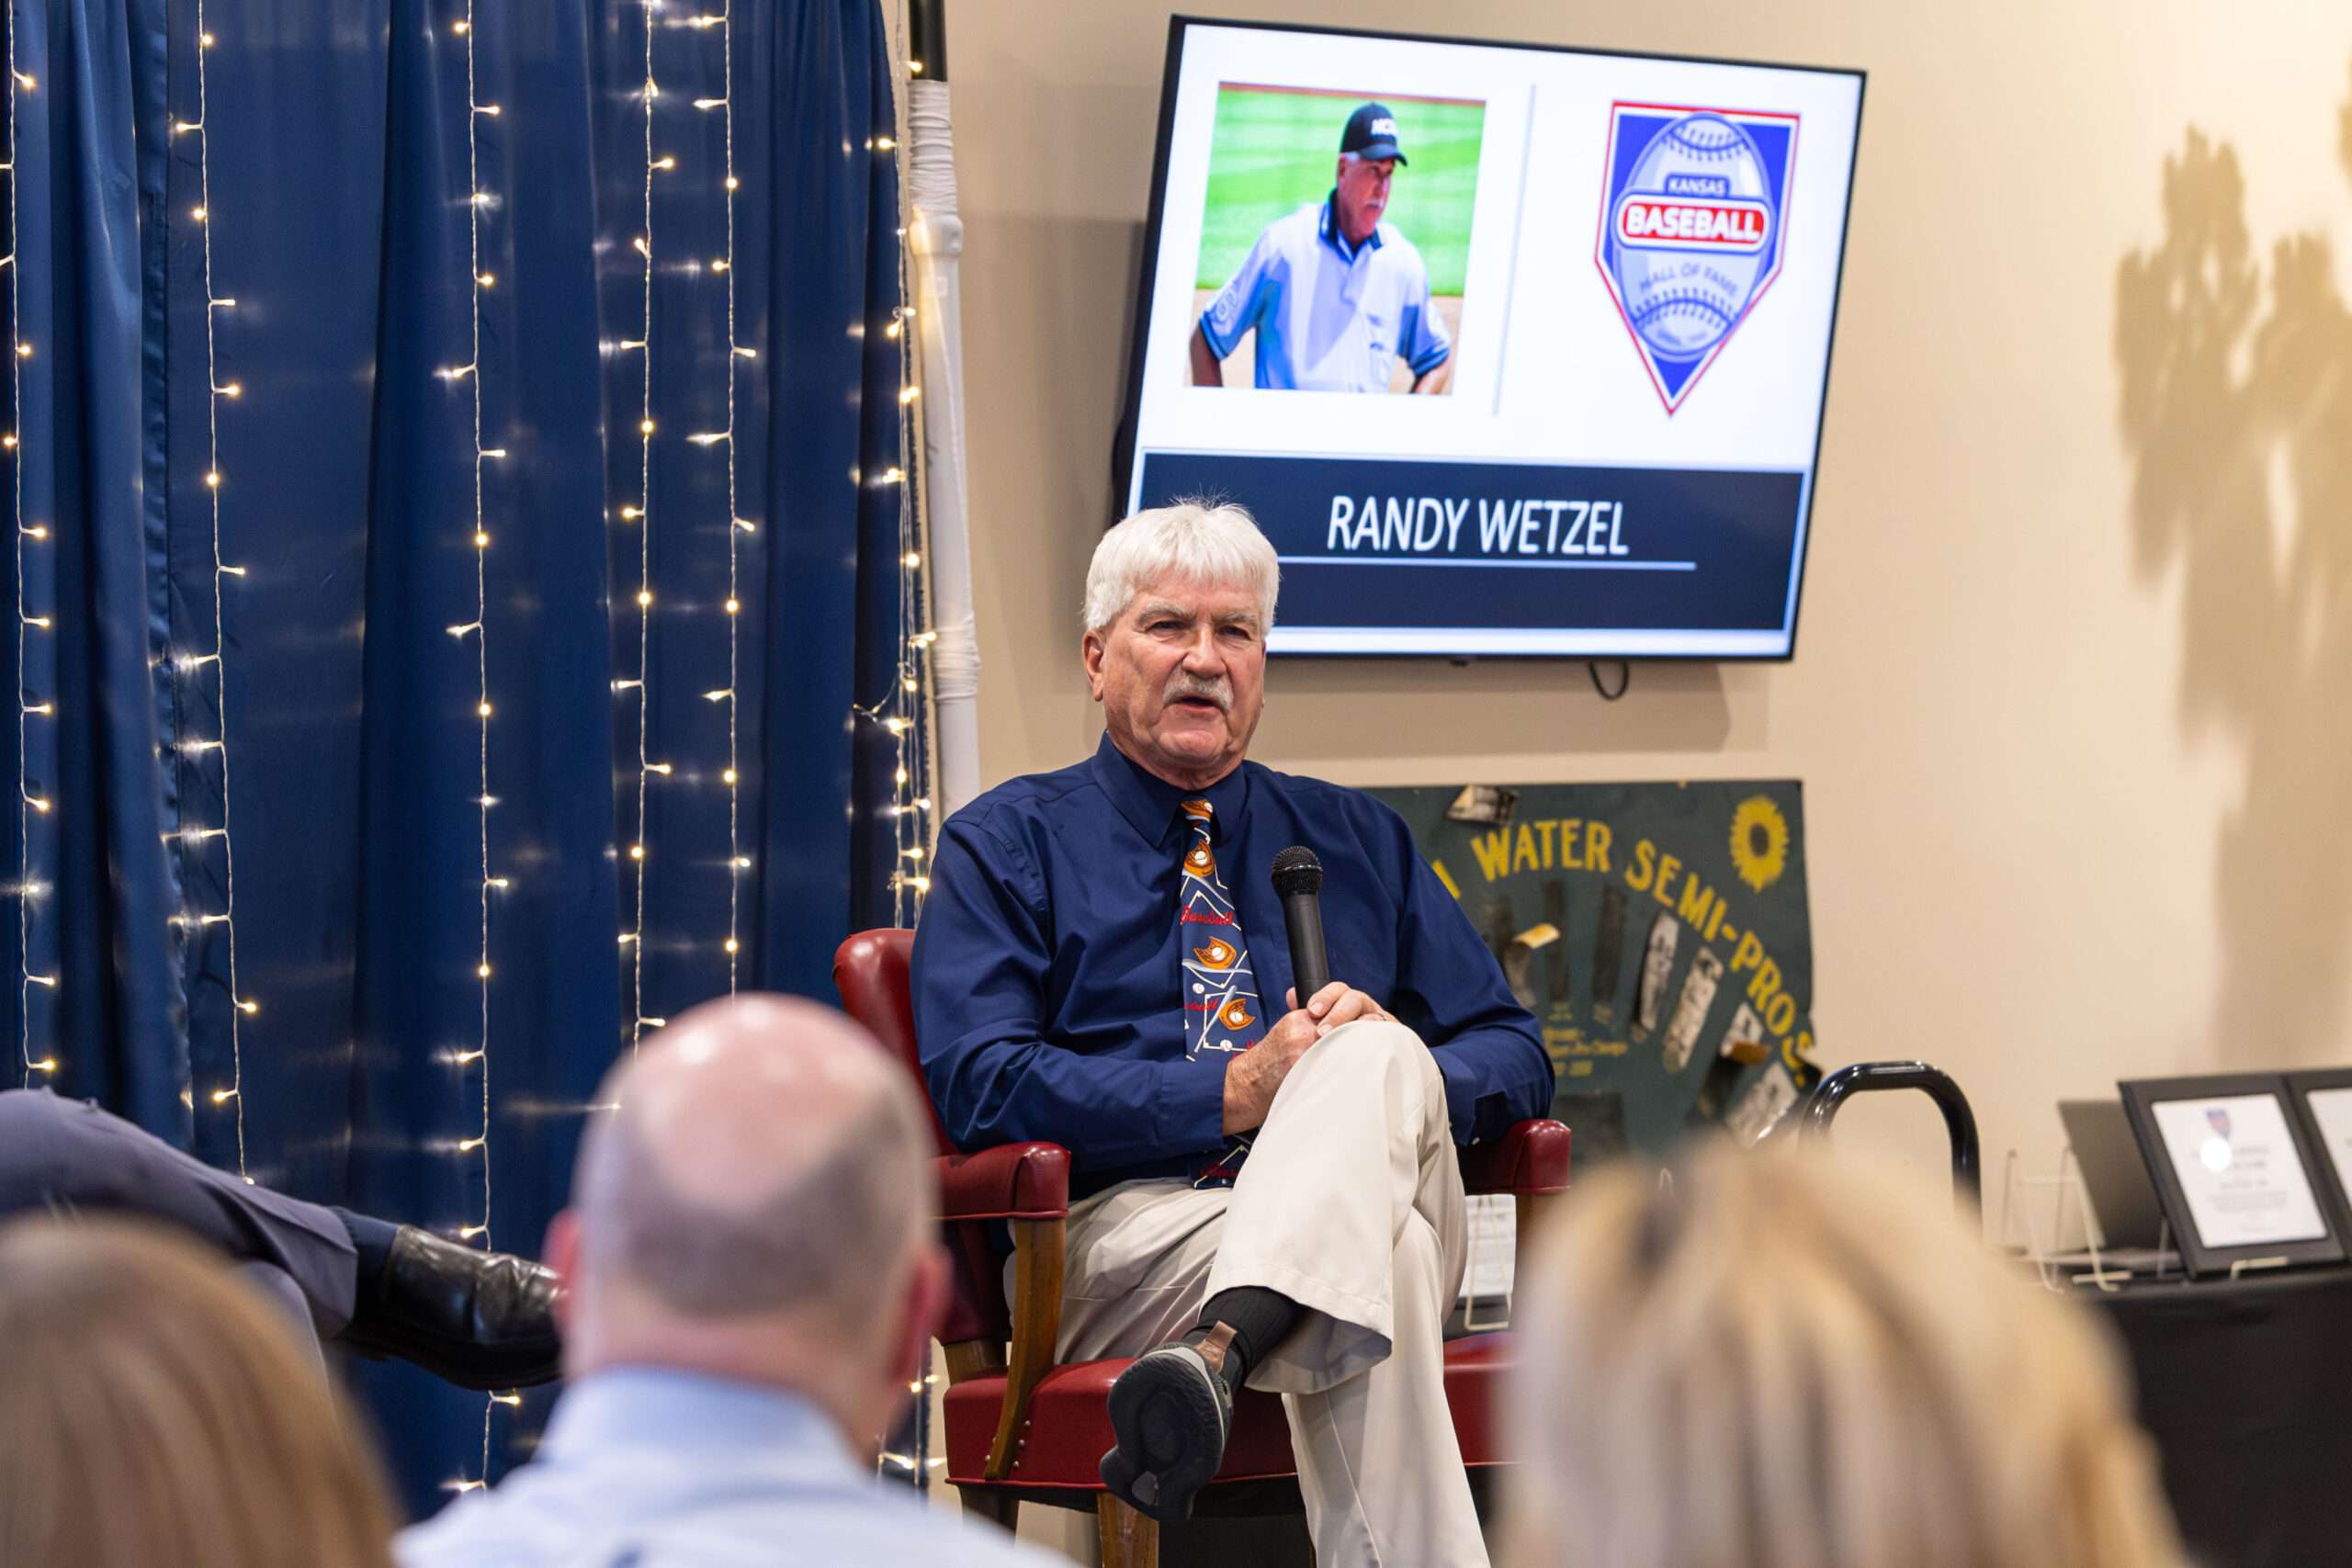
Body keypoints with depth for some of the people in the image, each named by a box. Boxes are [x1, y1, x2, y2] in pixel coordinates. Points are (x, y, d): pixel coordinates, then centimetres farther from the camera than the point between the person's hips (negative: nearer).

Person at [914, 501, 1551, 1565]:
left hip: (1362, 1200, 3)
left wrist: (1381, 1076, -7)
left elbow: (1514, 1057, 19)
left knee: (1377, 1055, -34)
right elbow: (980, 1086, -3)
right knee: (1382, 1264, -37)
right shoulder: (1007, 846, 14)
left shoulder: (1355, 840, 26)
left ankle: (1220, 1351, -54)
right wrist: (1232, 1094, -13)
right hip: (1127, 1230, -3)